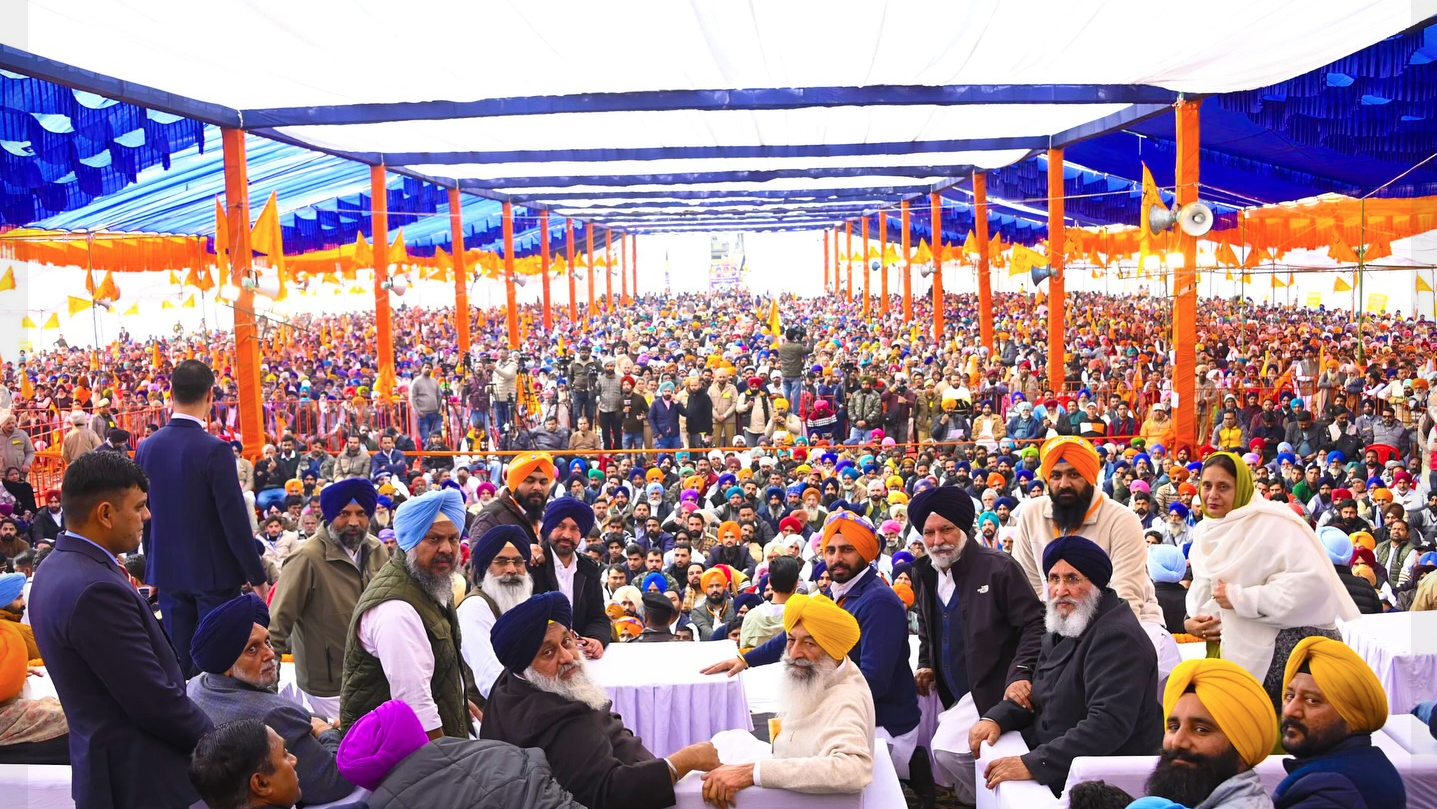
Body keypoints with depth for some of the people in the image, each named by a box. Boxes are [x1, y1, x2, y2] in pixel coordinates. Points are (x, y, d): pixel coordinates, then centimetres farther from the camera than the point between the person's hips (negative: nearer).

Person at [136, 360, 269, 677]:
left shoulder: (147, 447, 1)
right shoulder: (214, 450, -17)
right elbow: (235, 519, -16)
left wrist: (153, 569, 20)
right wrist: (257, 576, -8)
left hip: (168, 572, 5)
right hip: (214, 573, -5)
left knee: (177, 663, 11)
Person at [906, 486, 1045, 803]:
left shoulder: (999, 567, -12)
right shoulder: (924, 574, 8)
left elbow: (1034, 625, -14)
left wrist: (1019, 675, -25)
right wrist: (925, 665, 9)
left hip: (991, 692, -7)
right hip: (952, 696, 7)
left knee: (946, 751, -20)